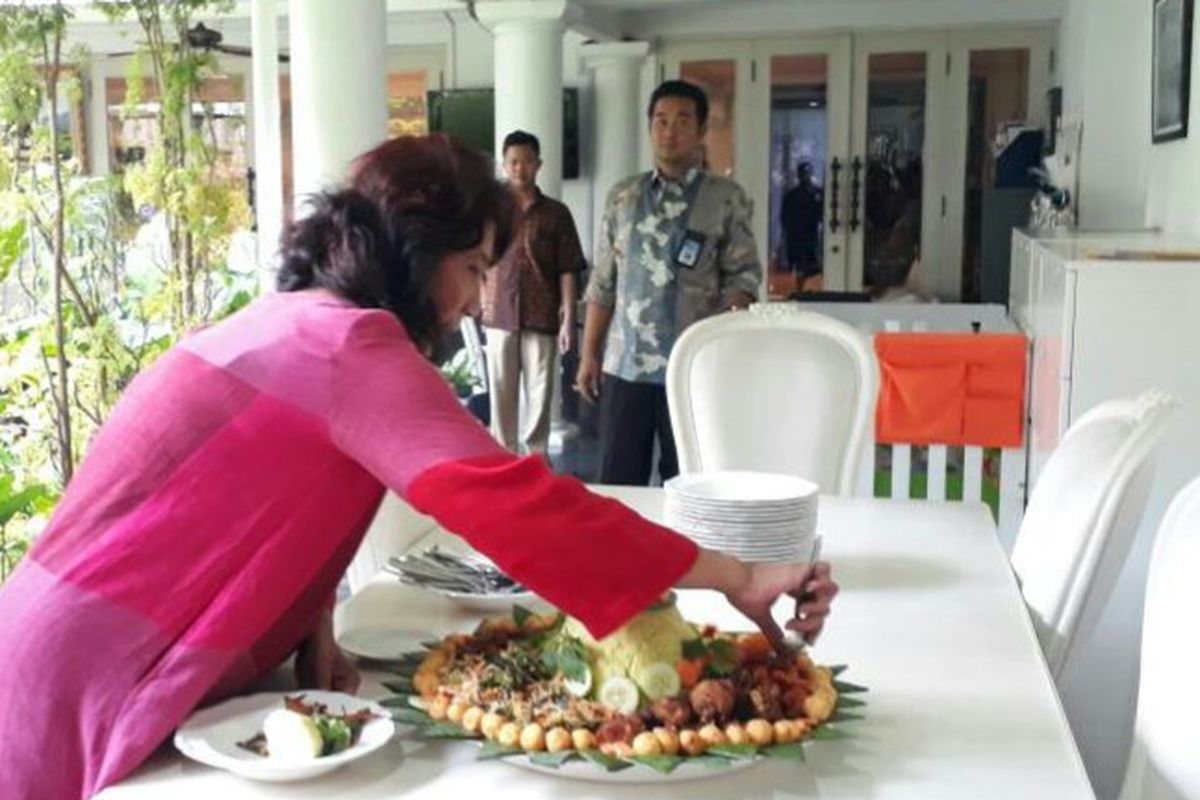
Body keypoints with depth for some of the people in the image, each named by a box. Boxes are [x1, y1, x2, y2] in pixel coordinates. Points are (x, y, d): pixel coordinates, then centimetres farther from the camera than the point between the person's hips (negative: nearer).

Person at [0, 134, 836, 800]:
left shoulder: (289, 320, 10)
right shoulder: (346, 342, -22)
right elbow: (509, 499, -31)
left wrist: (312, 627, -7)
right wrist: (737, 579, -27)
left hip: (111, 654, 10)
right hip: (98, 677, -10)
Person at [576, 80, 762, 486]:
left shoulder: (726, 198, 1)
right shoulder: (622, 196, 9)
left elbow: (743, 275, -3)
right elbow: (602, 283, 11)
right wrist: (589, 353, 7)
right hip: (625, 364, 3)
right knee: (617, 481, 7)